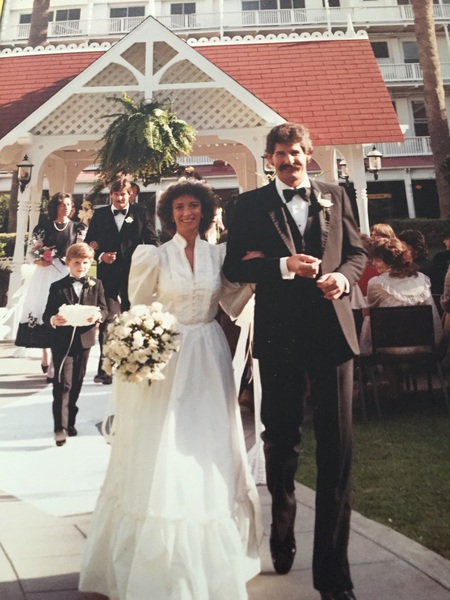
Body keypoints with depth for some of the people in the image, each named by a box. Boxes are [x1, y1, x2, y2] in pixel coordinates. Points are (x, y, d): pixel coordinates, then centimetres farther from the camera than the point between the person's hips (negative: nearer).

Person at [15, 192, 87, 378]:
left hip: (68, 276, -1)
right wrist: (38, 261, -11)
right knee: (44, 313, 0)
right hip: (46, 275, 1)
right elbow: (31, 251, 9)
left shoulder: (79, 228, 8)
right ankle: (46, 359, 15)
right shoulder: (43, 227, 8)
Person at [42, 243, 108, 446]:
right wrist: (53, 320, -27)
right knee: (62, 385, -5)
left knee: (76, 384, 14)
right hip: (62, 342, -3)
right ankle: (60, 427, -1)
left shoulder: (96, 285, 5)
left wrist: (97, 315, -23)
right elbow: (47, 314, -5)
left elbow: (104, 309, 0)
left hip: (84, 341, 3)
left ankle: (70, 422, 28)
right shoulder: (57, 287, -1)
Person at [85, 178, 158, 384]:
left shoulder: (140, 212, 5)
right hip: (108, 274, 0)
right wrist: (100, 256, -10)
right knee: (108, 319, -4)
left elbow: (152, 240, 2)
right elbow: (89, 241, 7)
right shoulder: (100, 214, 8)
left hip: (133, 273, 0)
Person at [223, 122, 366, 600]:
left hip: (332, 329, 1)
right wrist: (284, 265, -15)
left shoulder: (335, 197, 13)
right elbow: (233, 266, -1)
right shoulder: (251, 204, 6)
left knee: (336, 445, 1)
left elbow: (357, 251, 13)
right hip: (279, 334, -1)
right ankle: (282, 535, 42)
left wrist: (344, 276, -9)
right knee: (281, 439, 15)